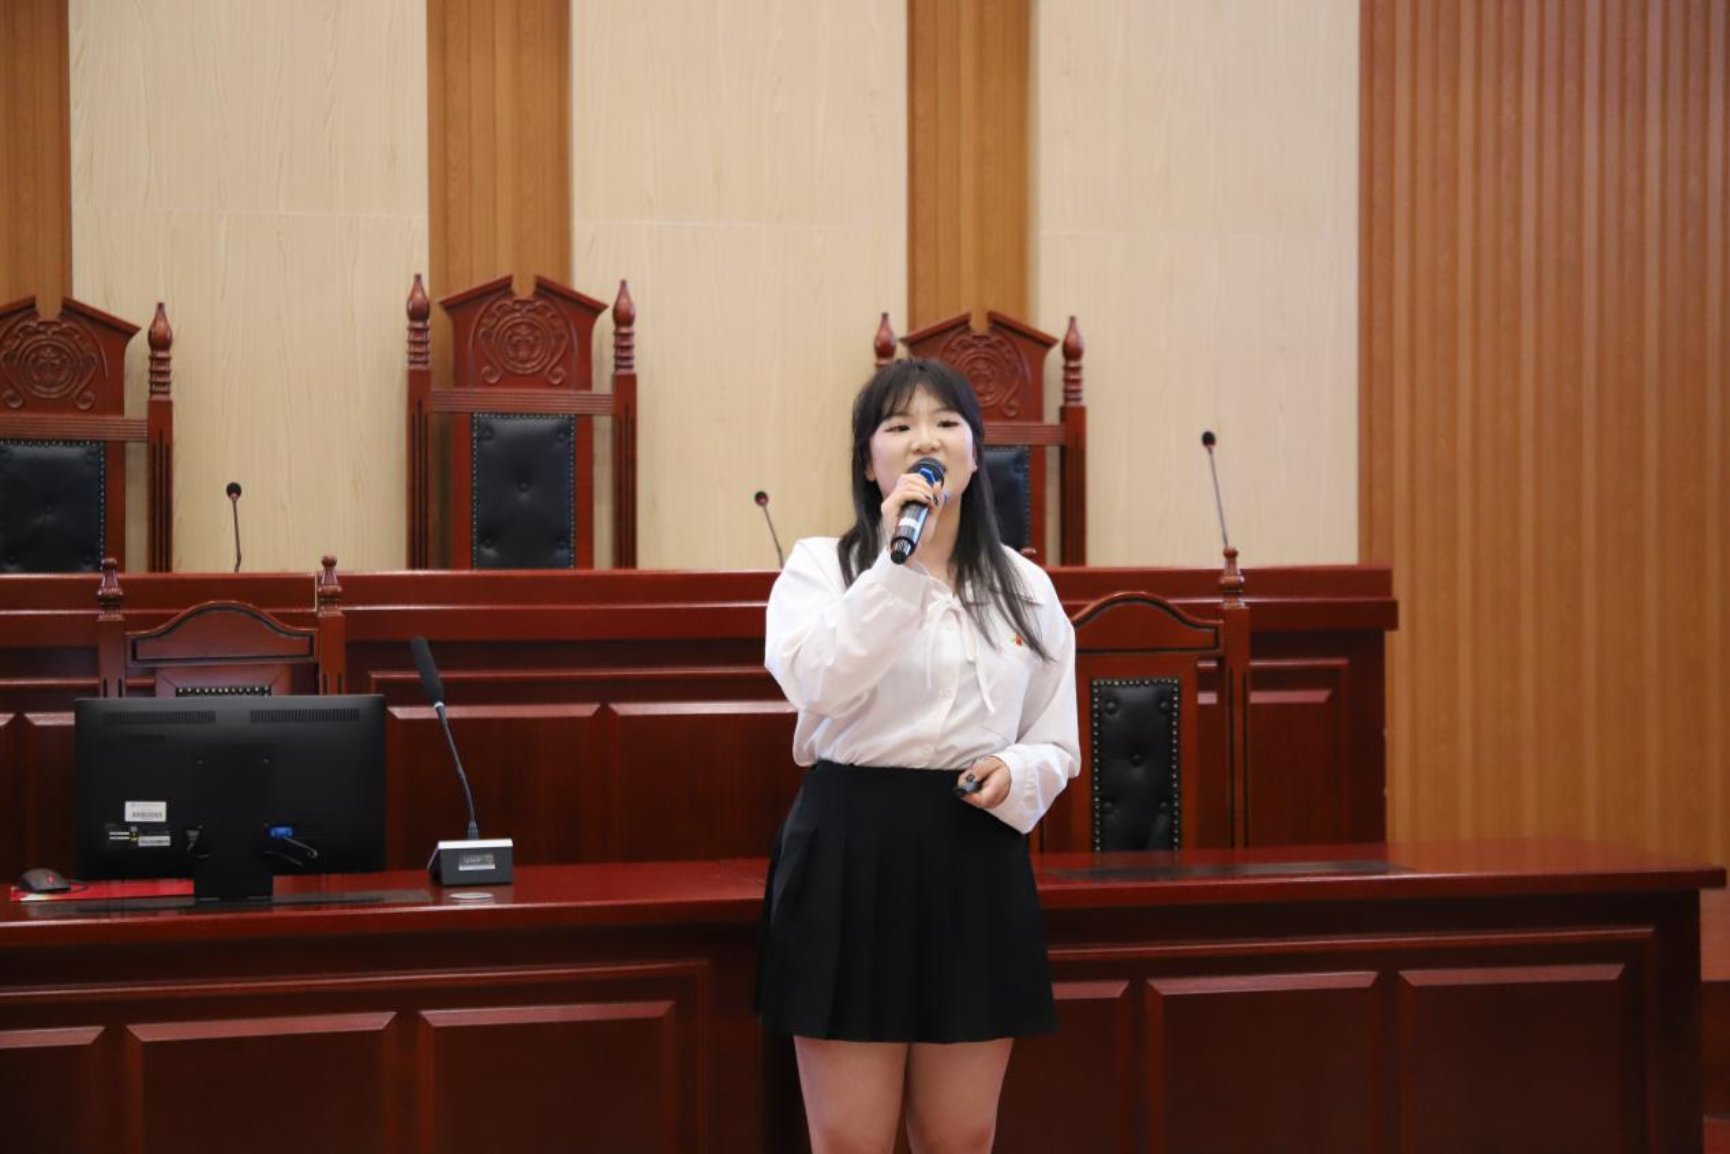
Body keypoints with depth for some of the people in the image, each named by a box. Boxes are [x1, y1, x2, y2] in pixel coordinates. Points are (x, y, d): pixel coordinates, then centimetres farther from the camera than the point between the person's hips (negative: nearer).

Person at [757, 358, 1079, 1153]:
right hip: (852, 849, -3)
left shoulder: (1025, 587, 10)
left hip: (976, 858, 3)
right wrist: (899, 563, -26)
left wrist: (1017, 774, -8)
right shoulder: (820, 566, -1)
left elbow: (1057, 743, 14)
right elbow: (813, 681, -21)